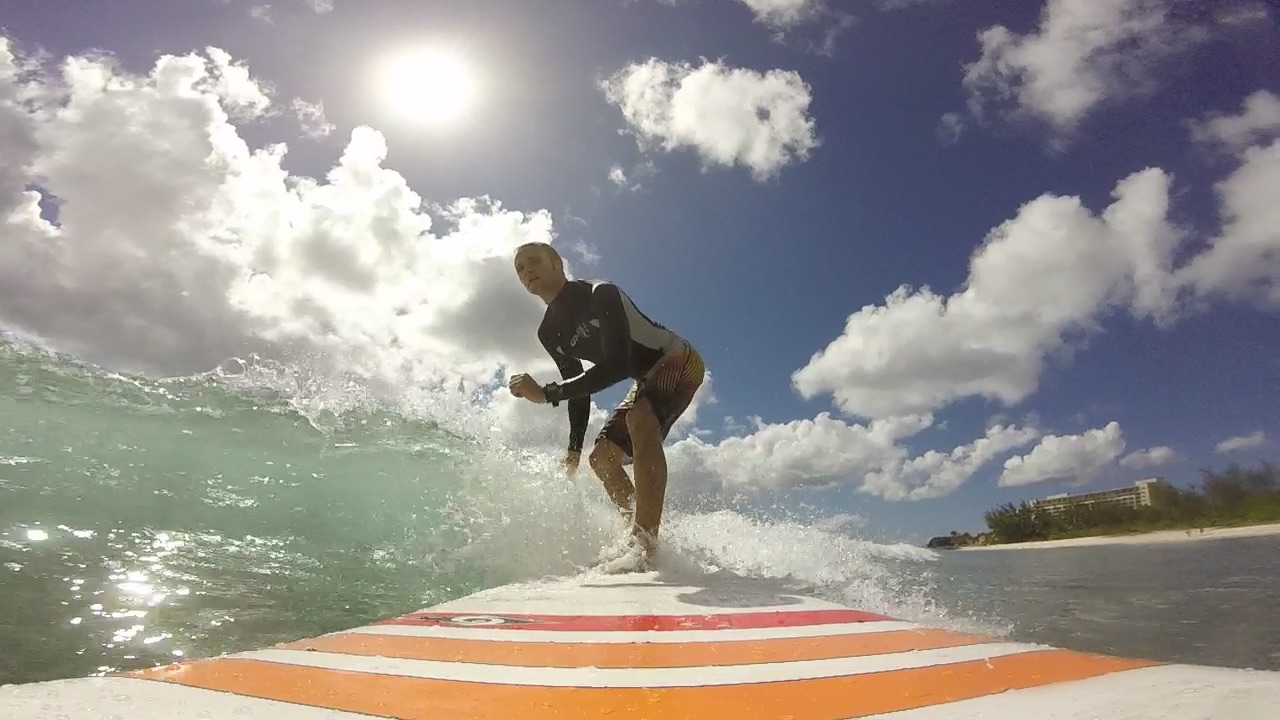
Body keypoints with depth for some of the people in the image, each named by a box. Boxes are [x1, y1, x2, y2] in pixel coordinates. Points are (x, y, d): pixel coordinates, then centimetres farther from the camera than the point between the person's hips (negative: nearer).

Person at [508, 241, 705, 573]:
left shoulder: (600, 294, -23)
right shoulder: (549, 333, 2)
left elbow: (617, 366, -33)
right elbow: (579, 386, 10)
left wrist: (547, 393, -36)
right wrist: (574, 448, 6)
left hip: (679, 361, -9)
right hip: (647, 380, 9)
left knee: (639, 419, -37)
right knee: (601, 457, 3)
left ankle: (645, 541, -38)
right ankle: (642, 534, 13)